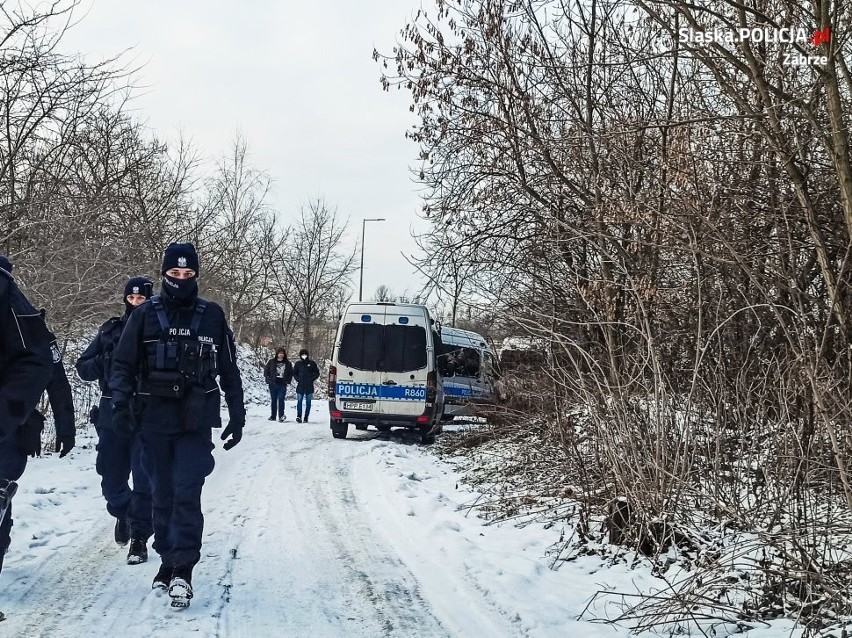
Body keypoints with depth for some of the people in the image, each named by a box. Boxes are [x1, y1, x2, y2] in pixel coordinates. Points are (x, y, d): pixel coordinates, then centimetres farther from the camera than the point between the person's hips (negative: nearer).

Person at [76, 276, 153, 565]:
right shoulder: (110, 330, 10)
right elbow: (83, 367, 9)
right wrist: (105, 362, -10)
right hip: (112, 415, 3)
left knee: (145, 480, -8)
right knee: (111, 480, 10)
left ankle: (139, 537, 3)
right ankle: (123, 514, 39)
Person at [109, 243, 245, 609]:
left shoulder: (212, 316, 5)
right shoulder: (145, 315, 3)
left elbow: (228, 370, 11)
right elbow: (123, 364, 4)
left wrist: (237, 415, 9)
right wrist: (120, 404, -10)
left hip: (196, 422, -1)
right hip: (155, 420, 2)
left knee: (186, 493, -12)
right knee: (162, 494, 9)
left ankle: (183, 569, -11)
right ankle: (168, 561, 22)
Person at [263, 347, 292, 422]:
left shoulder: (288, 363, 8)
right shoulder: (271, 362, 5)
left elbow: (291, 373, 13)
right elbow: (266, 371, 7)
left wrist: (288, 381, 0)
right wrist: (268, 380, -3)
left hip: (282, 385, -1)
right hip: (273, 384, 1)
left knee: (281, 399, -11)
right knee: (274, 400, 8)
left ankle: (281, 416, -13)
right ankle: (273, 416, 15)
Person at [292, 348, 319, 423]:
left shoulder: (312, 363, 4)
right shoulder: (298, 364, 7)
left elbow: (317, 373, 8)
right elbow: (294, 373, 16)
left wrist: (311, 379, -4)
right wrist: (298, 380, 1)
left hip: (309, 386, 0)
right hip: (300, 386, 0)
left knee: (308, 402, 3)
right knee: (299, 401, -9)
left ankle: (306, 417, 8)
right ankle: (298, 416, -9)